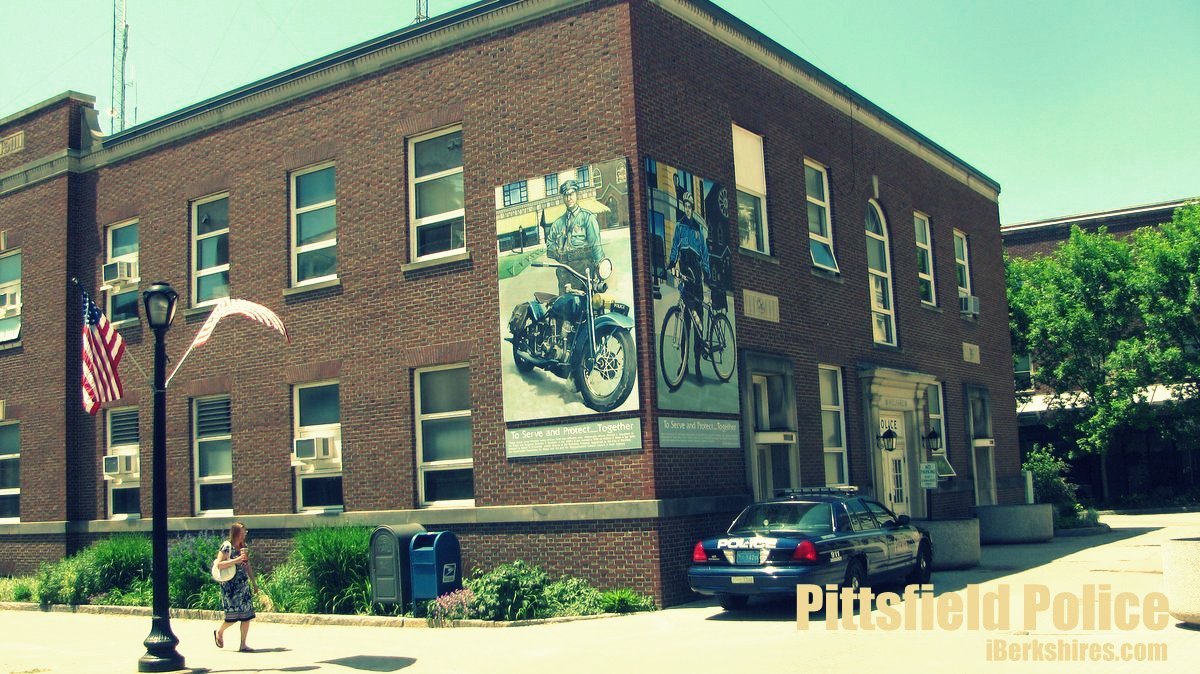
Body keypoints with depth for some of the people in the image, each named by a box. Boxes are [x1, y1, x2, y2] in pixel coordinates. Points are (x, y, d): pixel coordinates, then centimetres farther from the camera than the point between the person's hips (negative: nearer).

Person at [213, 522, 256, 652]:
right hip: (230, 586, -6)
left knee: (247, 614, 0)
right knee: (234, 614, -5)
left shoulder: (244, 547, 11)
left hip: (244, 584, 6)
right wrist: (237, 560, -22)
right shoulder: (227, 546, -8)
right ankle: (219, 632, 26)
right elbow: (219, 564, -17)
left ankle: (243, 645, 7)